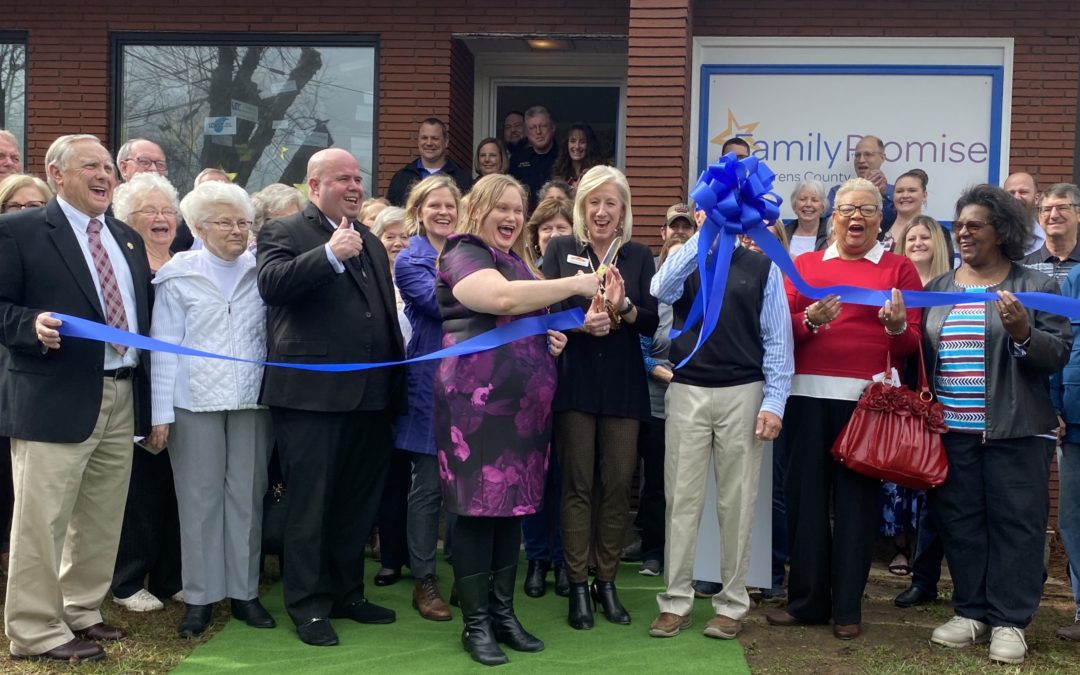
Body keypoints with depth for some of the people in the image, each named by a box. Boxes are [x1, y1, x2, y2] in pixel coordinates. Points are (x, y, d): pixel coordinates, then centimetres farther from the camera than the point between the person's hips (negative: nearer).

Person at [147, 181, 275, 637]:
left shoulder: (261, 271, 6)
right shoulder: (179, 274, 1)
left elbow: (273, 334, 9)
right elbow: (165, 346, -1)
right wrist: (161, 413, -6)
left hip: (251, 401, 2)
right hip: (195, 403, -2)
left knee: (247, 496, 7)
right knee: (199, 498, 4)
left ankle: (244, 591, 17)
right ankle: (200, 596, 14)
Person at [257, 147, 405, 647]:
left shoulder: (371, 243, 19)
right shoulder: (283, 232, -1)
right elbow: (271, 284, -21)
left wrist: (397, 377, 18)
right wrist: (330, 254, -27)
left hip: (371, 394, 7)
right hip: (313, 393, -7)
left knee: (358, 503, 15)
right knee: (310, 504, 3)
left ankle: (347, 592, 28)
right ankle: (307, 604, 14)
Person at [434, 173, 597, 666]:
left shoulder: (518, 261, 21)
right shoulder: (462, 255, -6)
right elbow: (502, 298, -26)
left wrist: (555, 335, 10)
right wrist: (576, 284, -19)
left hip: (524, 401, 8)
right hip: (479, 400, -8)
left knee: (513, 505, 10)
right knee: (478, 507, -4)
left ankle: (503, 612, 20)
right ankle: (475, 624, 6)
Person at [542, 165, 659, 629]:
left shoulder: (639, 256, 6)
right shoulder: (560, 250, 4)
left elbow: (652, 322, 1)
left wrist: (623, 307, -20)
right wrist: (580, 321, -22)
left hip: (624, 385, 1)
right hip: (575, 381, -1)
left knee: (618, 485, 3)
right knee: (577, 484, 1)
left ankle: (607, 581, 16)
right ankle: (577, 586, 10)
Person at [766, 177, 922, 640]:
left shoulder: (899, 268, 9)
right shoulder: (804, 264, 14)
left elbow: (912, 343, 4)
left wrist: (897, 326, -17)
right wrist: (810, 320, -14)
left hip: (868, 398, -2)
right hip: (809, 394, 2)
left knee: (856, 498, 1)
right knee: (806, 494, 3)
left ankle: (847, 607, 13)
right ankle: (806, 600, 15)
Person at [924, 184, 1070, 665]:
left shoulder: (1036, 286, 0)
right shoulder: (937, 288, 12)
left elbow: (1059, 355, -6)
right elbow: (919, 355, 18)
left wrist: (1022, 333, -22)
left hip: (1015, 431, -4)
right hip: (951, 431, 4)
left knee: (1015, 523, 2)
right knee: (960, 522, 9)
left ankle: (1009, 621, 11)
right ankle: (970, 612, 21)